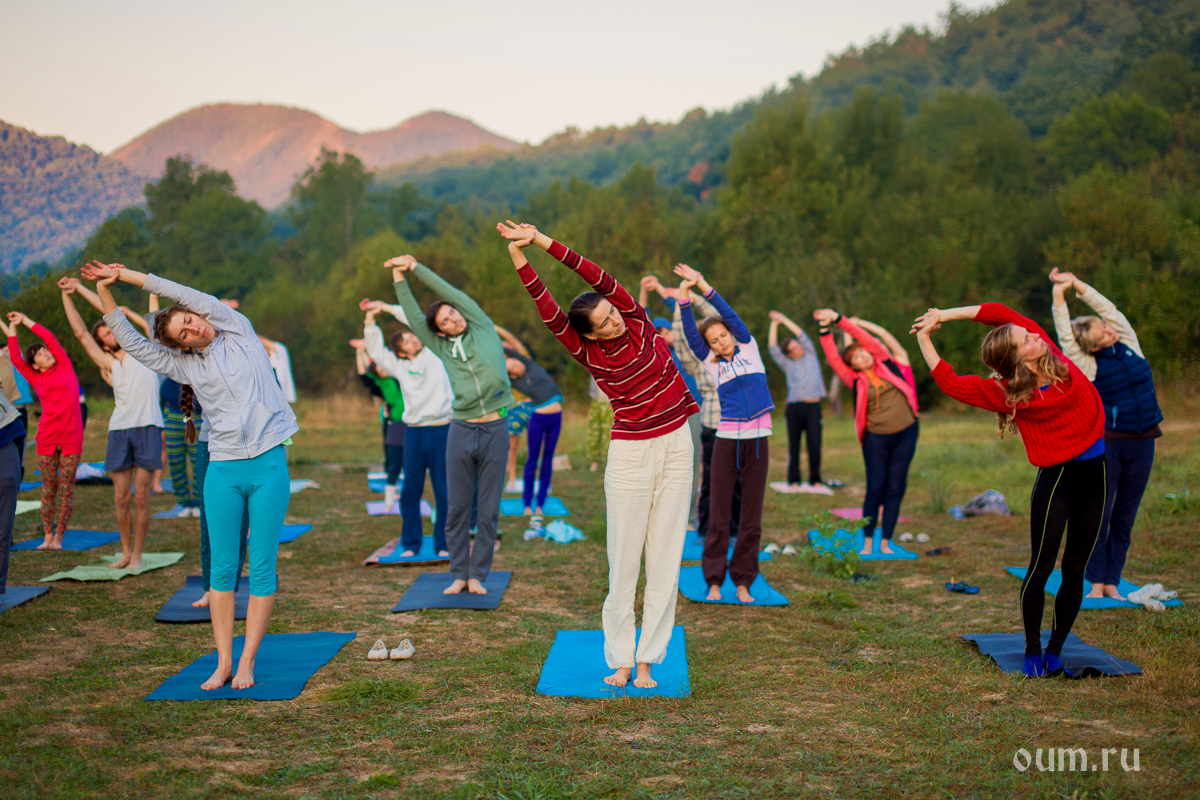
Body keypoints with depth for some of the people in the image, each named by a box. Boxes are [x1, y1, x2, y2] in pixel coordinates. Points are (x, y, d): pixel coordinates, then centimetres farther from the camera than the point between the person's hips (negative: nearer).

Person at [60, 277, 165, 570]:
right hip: (119, 428, 3)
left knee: (140, 497, -4)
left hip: (147, 427, -3)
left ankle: (137, 555, 6)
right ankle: (125, 553, 17)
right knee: (121, 498, 3)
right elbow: (80, 332, 16)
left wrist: (80, 288, 14)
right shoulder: (109, 364, 18)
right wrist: (67, 296, 12)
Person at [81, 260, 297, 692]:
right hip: (223, 470, 2)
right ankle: (223, 662, 11)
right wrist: (105, 291, 4)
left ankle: (246, 662, 7)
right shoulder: (185, 365, 10)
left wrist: (126, 274, 5)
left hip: (268, 465, -2)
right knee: (222, 568, 2)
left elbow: (190, 296, 0)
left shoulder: (239, 332, 6)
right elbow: (131, 342, 11)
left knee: (262, 568, 0)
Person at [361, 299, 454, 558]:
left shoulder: (434, 352, 4)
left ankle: (443, 544, 10)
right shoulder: (399, 366, 13)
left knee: (443, 491, 0)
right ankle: (411, 544, 16)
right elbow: (375, 350, 16)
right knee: (410, 490, 5)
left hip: (441, 430, -3)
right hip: (413, 431, 3)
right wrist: (370, 318, 7)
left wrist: (387, 307, 4)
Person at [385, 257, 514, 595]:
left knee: (488, 511, 3)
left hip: (495, 430, -1)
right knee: (458, 509, 3)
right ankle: (459, 575, 15)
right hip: (461, 431, 1)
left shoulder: (483, 329, 5)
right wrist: (399, 275, 8)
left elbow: (451, 292, 2)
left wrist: (416, 267, 7)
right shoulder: (442, 347, 8)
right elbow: (413, 315, 8)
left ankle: (478, 575, 12)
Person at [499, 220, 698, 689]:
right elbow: (548, 311, -19)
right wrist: (519, 256, -28)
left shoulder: (637, 322, -2)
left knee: (665, 557, 2)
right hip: (631, 455, -2)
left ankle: (647, 660, 9)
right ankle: (620, 660, 11)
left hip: (676, 445, 3)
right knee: (624, 560, 0)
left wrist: (543, 241, -19)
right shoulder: (588, 354, -7)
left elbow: (600, 279, -13)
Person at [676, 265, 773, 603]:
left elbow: (730, 315, -3)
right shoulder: (711, 364, 7)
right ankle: (714, 580, 9)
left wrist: (703, 285, -9)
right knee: (719, 515, 1)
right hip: (727, 440, 0)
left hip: (758, 440, 0)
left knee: (751, 515, 4)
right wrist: (685, 295, -17)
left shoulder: (749, 349, 8)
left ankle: (743, 581, 13)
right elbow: (690, 333, -5)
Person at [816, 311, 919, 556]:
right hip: (876, 438, -2)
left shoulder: (889, 364, 5)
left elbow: (865, 337, -2)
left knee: (895, 489, 3)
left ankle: (885, 542, 9)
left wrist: (839, 319, -3)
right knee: (875, 488, -5)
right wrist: (825, 329, -12)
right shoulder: (857, 381, 1)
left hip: (905, 434, 2)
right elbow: (833, 358, -6)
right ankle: (867, 543, 4)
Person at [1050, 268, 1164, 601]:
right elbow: (1065, 335, -12)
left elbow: (1107, 307, 5)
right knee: (1099, 513, -4)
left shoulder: (1129, 342, 6)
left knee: (1125, 517, 7)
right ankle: (1096, 581, 4)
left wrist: (1076, 283, -1)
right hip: (1108, 443, -4)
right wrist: (1059, 294, -15)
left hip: (1142, 443, 4)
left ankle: (1112, 582, 12)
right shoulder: (1087, 365, -5)